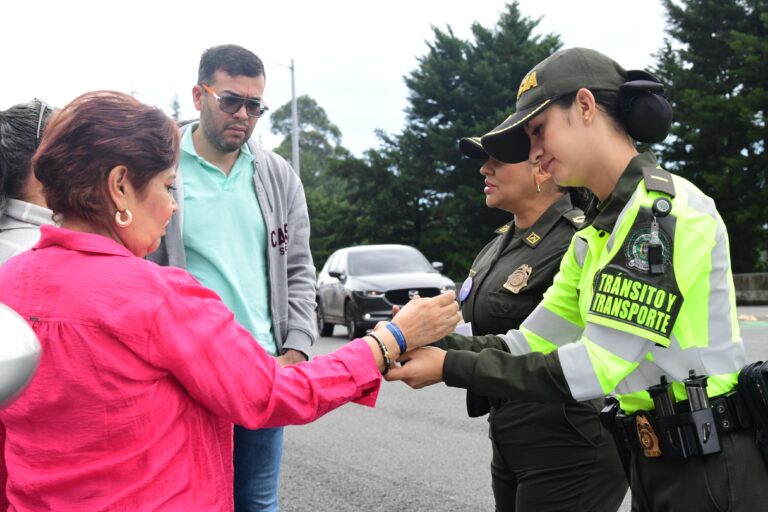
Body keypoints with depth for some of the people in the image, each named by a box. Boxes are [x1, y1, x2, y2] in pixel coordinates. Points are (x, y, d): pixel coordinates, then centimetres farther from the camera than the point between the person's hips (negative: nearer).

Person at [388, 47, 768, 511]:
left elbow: (599, 366, -23)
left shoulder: (666, 209, -19)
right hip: (653, 461, 8)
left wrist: (452, 369, -19)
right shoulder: (596, 235, 10)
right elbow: (530, 344, 6)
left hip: (710, 469, -8)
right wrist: (436, 341, -8)